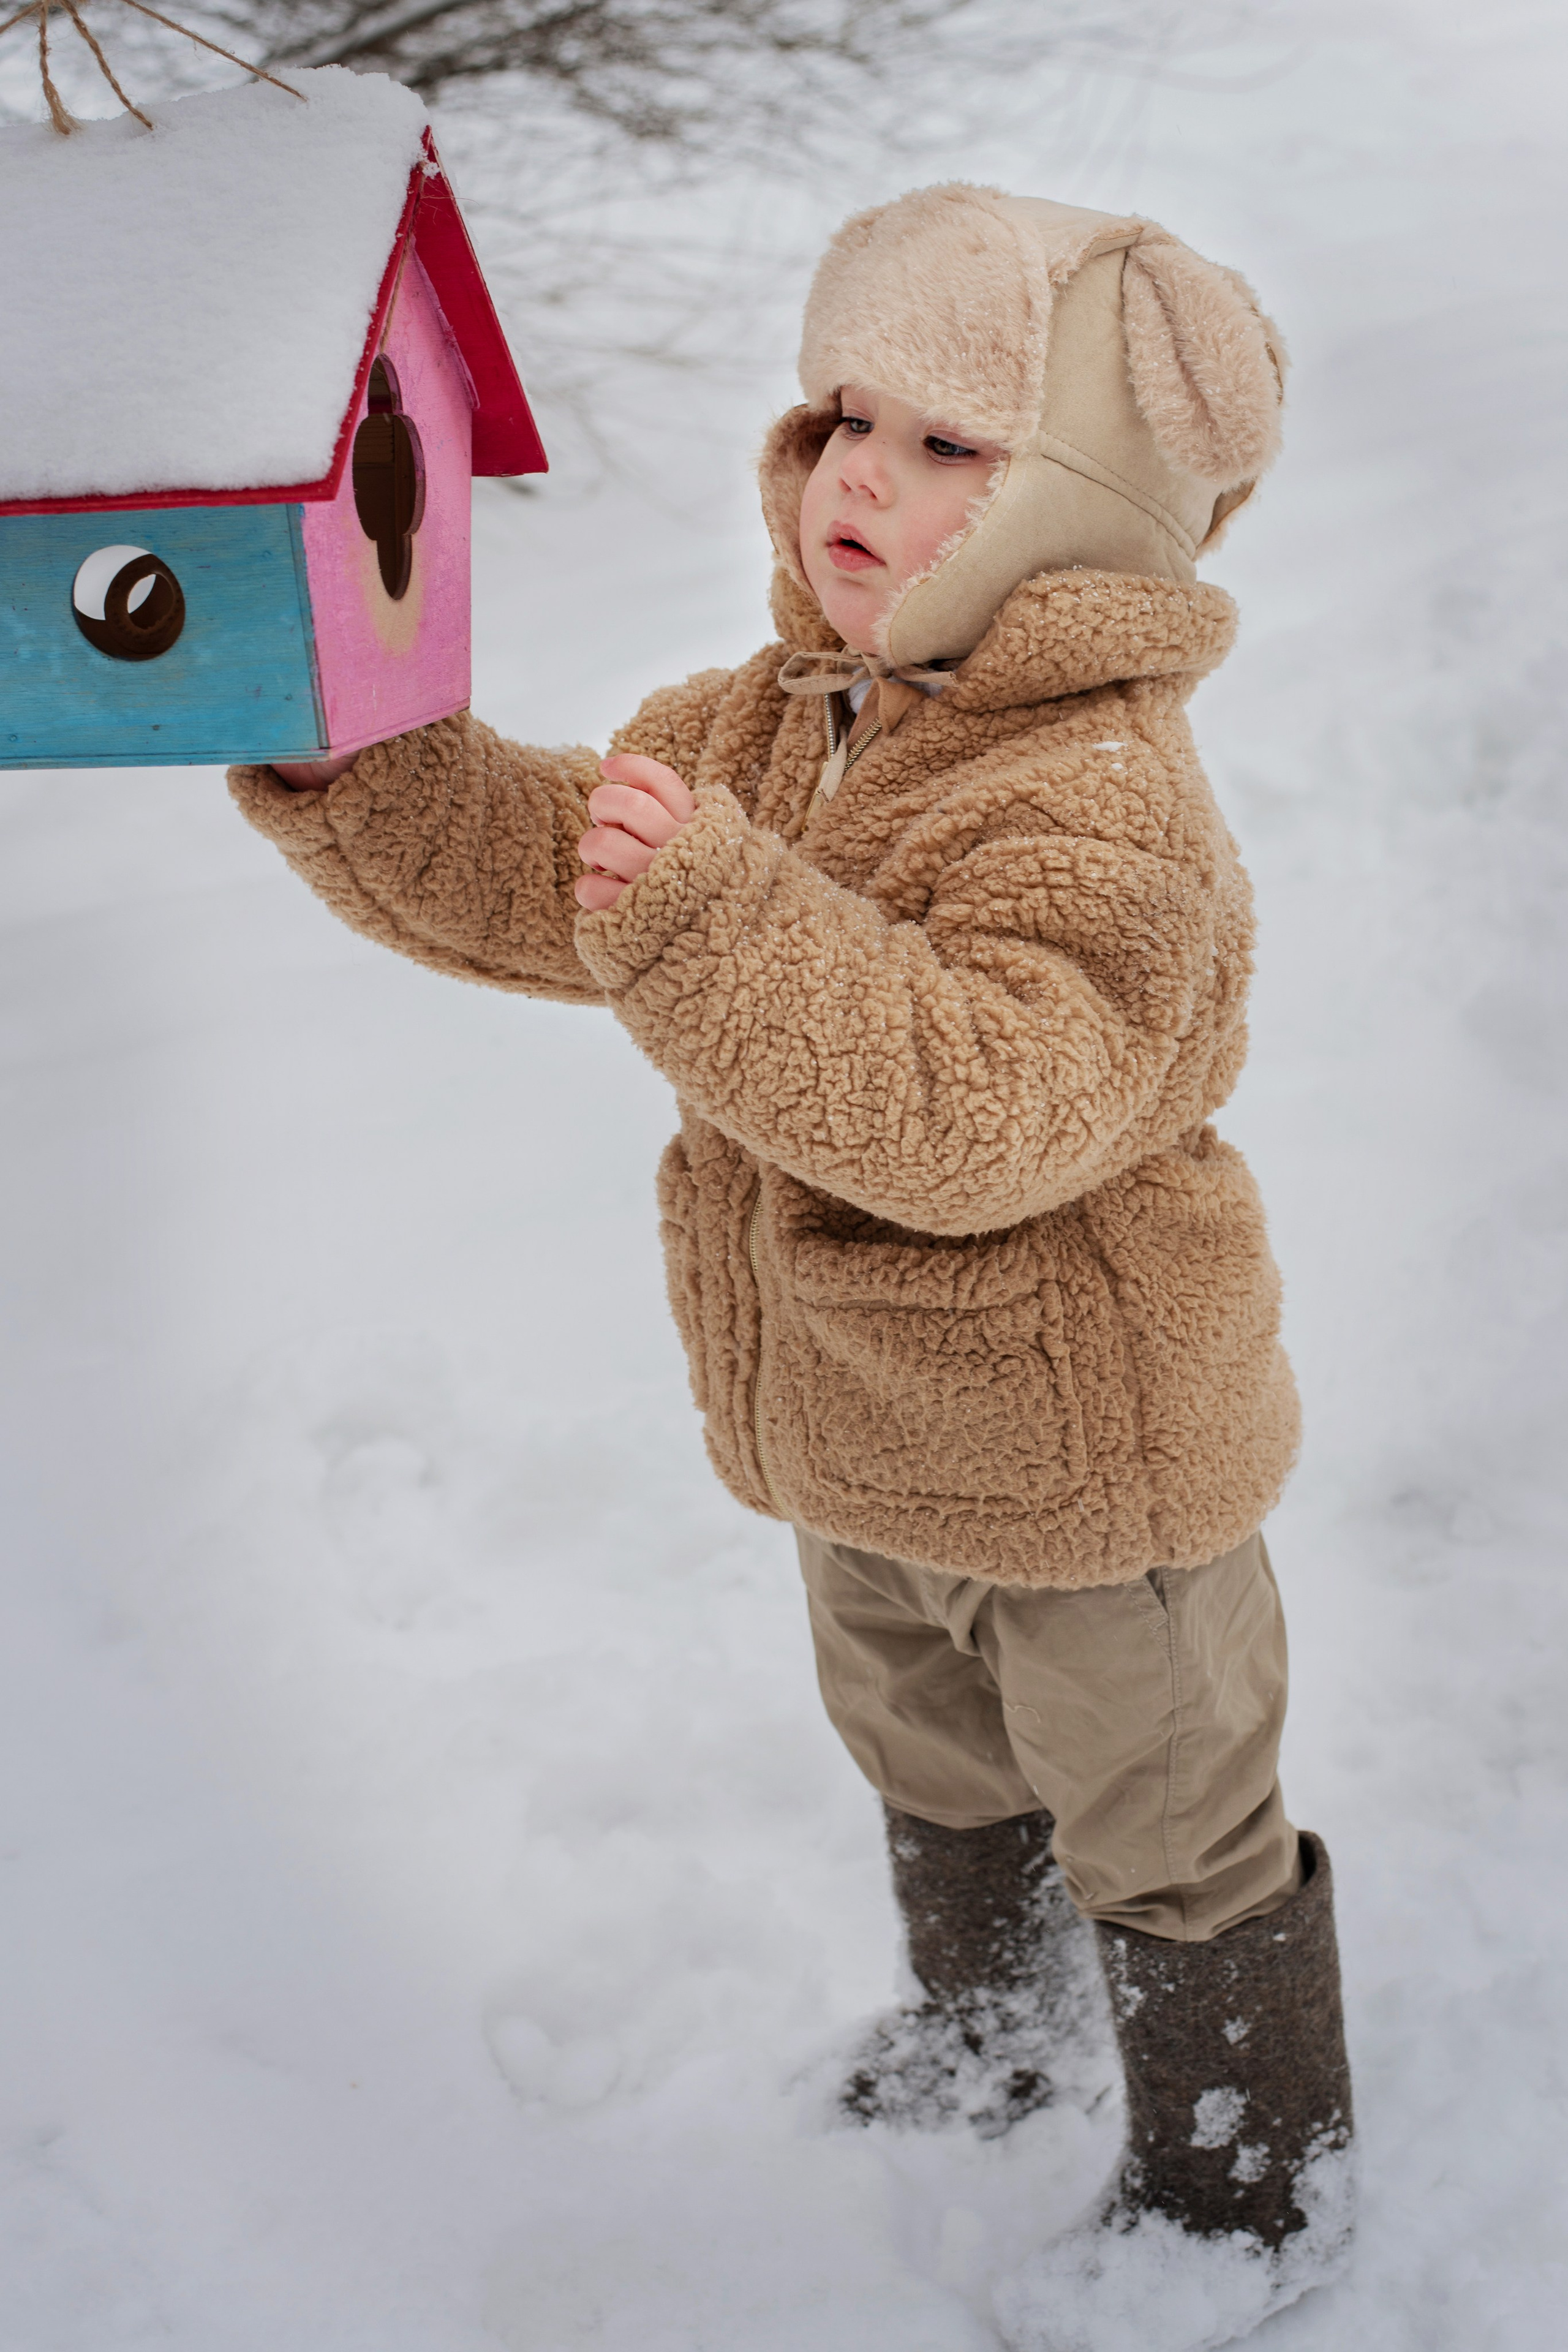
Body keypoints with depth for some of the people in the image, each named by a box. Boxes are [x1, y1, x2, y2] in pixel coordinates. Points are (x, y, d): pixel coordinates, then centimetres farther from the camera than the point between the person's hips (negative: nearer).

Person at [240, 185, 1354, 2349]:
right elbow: (541, 874, -2)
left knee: (1169, 1839, 14)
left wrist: (713, 917, -52)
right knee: (934, 1763, 31)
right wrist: (346, 760, -18)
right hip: (865, 1437, 9)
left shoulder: (1103, 805, -31)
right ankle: (988, 2026, 59)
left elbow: (979, 1111, -44)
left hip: (1083, 1459, -8)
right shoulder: (771, 722, -2)